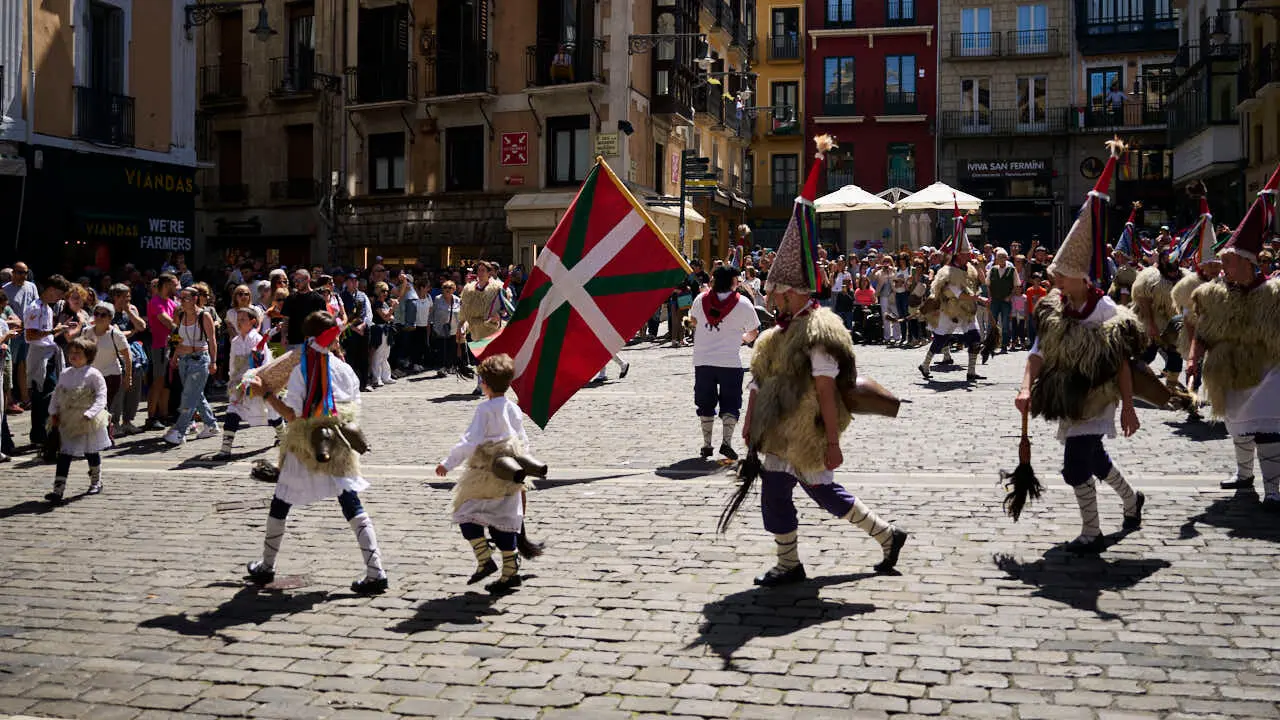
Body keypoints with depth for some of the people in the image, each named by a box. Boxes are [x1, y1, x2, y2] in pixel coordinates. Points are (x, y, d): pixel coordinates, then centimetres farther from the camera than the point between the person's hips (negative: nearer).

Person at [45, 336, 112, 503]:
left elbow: (101, 397, -14)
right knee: (64, 454, -3)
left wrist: (90, 414, -25)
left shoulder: (93, 374, -10)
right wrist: (53, 412, 0)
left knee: (92, 452, 12)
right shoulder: (65, 375, 7)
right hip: (67, 422, 4)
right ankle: (58, 489, -6)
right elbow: (56, 394, 13)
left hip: (89, 423, -4)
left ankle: (96, 482, 32)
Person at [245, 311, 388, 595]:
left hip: (305, 448, -2)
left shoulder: (300, 371, -11)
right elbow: (354, 409, 6)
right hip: (340, 447, 2)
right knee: (352, 505, 2)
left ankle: (266, 567, 29)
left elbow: (292, 416, -14)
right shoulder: (345, 369, -1)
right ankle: (375, 572, -8)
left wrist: (265, 393, -5)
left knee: (280, 504, 16)